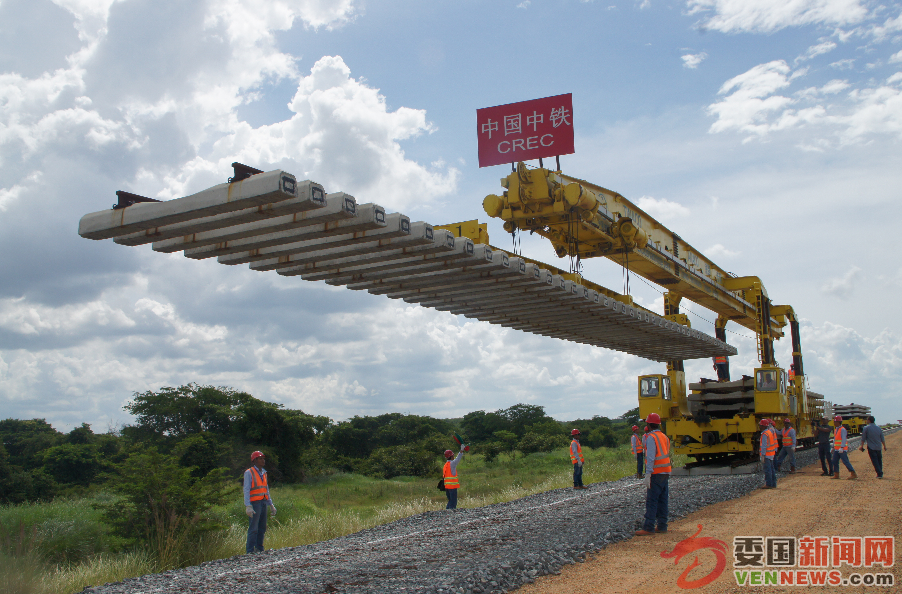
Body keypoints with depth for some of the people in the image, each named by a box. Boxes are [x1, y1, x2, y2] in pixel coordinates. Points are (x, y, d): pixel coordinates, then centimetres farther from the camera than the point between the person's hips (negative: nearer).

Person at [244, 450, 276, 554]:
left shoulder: (263, 473, 17)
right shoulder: (249, 473, -4)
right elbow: (246, 490, -10)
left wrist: (271, 505, 20)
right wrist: (248, 506, -18)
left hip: (263, 503, 7)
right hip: (255, 503, -7)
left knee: (262, 528, 7)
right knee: (253, 528, -9)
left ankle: (259, 549, 13)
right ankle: (250, 551, -6)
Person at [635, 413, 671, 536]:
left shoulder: (651, 437, -10)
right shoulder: (664, 437, 16)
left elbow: (650, 457, -17)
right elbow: (667, 455, 16)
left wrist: (648, 474, -18)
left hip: (656, 473, -8)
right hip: (666, 472, 8)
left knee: (651, 501, -8)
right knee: (663, 500, 10)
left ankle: (648, 528, -9)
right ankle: (662, 526, 12)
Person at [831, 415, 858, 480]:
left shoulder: (842, 429, -12)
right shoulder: (836, 430, 16)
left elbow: (844, 439, -20)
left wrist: (841, 448, -26)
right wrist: (833, 447, 22)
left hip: (842, 450, -9)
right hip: (836, 449, 9)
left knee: (846, 462, -10)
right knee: (835, 462, 6)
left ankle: (854, 474, -6)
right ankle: (836, 475, 12)